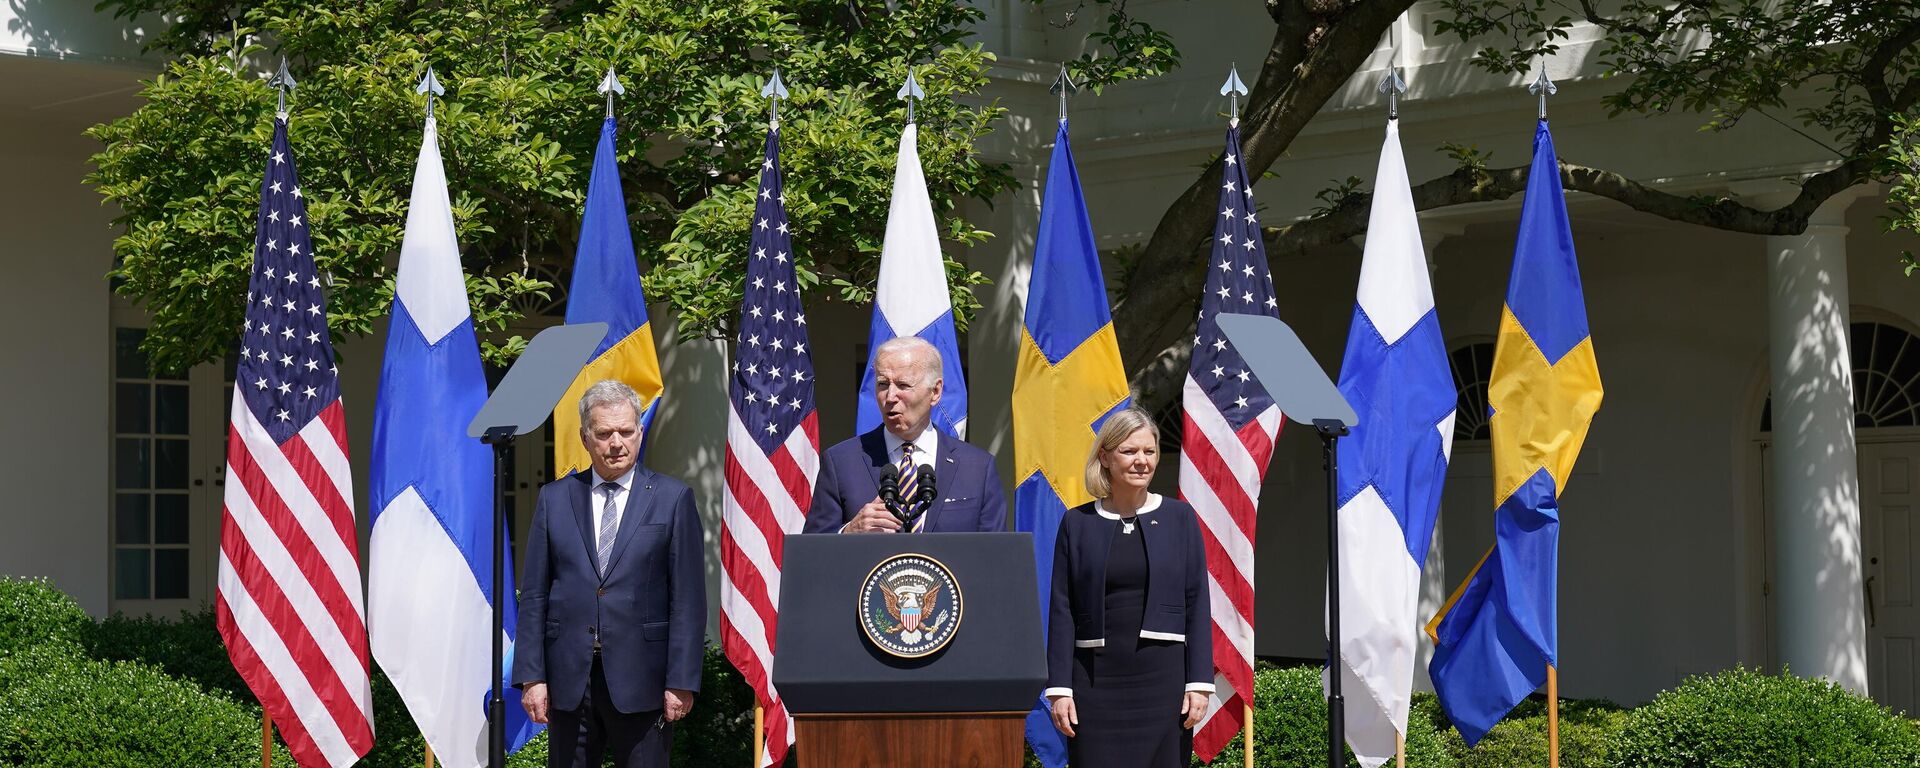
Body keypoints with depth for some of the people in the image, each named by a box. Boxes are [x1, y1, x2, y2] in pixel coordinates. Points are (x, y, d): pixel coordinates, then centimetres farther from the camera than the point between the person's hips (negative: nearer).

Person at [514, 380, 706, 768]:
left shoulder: (672, 499, 2)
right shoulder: (554, 498, 9)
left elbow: (688, 599, -1)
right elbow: (534, 595, 8)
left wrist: (681, 681, -7)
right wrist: (531, 676, 0)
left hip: (640, 679, -2)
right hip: (569, 679, 2)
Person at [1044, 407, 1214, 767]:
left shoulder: (1179, 518, 5)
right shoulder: (1077, 523, 5)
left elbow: (1197, 605, 4)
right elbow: (1061, 610, 4)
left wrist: (1199, 682, -3)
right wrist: (1059, 687, -2)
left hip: (1163, 675, 0)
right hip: (1096, 679, 0)